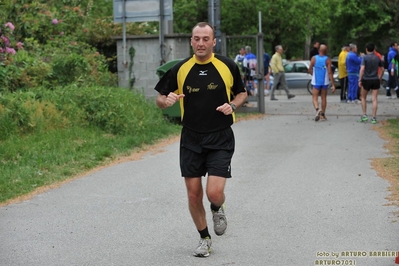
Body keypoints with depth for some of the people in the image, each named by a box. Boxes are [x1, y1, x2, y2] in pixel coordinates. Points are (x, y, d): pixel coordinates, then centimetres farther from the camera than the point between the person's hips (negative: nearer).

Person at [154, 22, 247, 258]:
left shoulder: (228, 66, -5)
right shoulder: (180, 69, -2)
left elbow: (242, 93, 10)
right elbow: (160, 99, 6)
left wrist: (232, 105, -11)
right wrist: (167, 101, -17)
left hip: (220, 139, -2)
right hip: (191, 140, 2)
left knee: (215, 192, -13)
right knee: (194, 195, 5)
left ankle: (218, 210, 25)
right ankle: (205, 239, 27)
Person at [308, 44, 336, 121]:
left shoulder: (314, 58, -5)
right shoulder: (327, 60, -8)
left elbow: (310, 70, -2)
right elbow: (330, 72, -13)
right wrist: (333, 84, -12)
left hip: (316, 82, -1)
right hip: (325, 82, 1)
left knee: (315, 97, 2)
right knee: (324, 98, 14)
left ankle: (317, 109, -26)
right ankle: (322, 114, 18)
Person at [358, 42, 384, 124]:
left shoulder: (365, 57, -8)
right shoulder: (377, 58, 4)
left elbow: (362, 69, -18)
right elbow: (382, 69, 11)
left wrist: (360, 80, -15)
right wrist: (379, 79, 22)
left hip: (366, 80, -2)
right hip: (375, 80, 2)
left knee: (363, 98, 16)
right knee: (374, 100, 0)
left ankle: (364, 115, 12)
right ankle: (374, 117, -4)